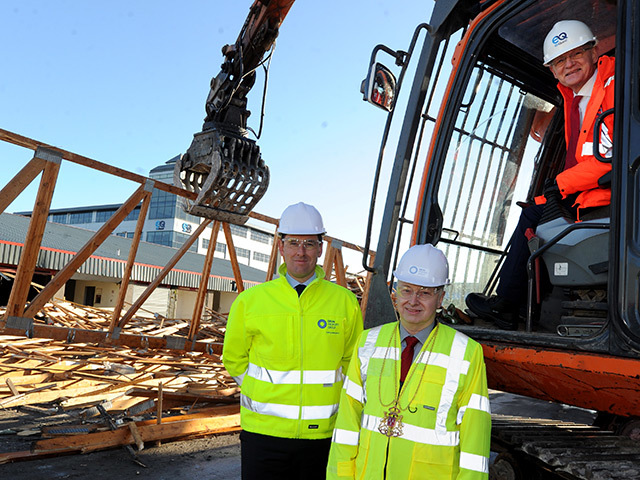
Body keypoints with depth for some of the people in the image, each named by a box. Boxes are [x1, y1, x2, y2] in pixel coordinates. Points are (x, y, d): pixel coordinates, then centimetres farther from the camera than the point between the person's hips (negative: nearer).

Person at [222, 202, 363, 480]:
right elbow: (234, 359, 10)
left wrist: (321, 393, 5)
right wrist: (269, 394, 6)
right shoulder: (249, 301, -3)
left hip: (323, 433, 1)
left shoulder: (345, 302, -2)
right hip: (263, 432, 0)